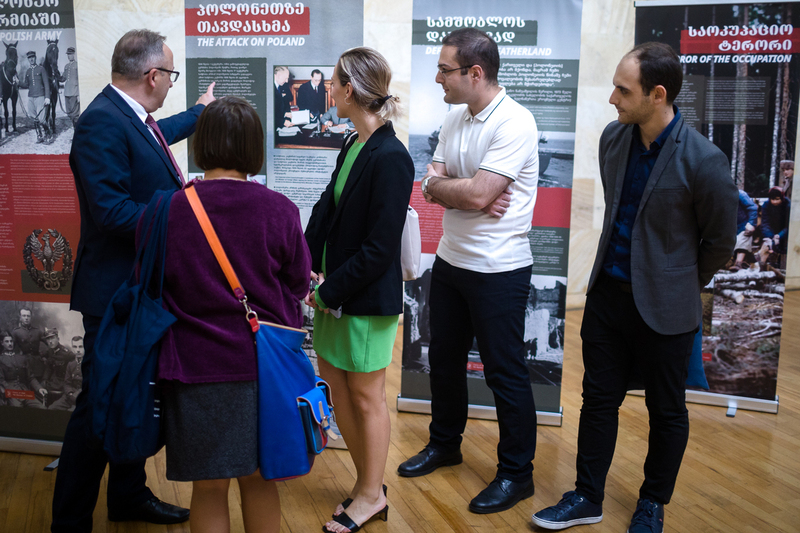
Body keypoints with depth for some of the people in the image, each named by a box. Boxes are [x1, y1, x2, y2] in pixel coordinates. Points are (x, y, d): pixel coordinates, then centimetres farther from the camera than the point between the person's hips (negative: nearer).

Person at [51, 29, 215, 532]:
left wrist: (200, 111, 52)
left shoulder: (135, 119, 11)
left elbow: (161, 133, 36)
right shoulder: (102, 122, -19)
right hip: (117, 290, -10)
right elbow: (111, 209, -26)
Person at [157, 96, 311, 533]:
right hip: (263, 364, 1)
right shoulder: (279, 211, -11)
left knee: (209, 489, 14)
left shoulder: (166, 212, -12)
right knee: (259, 480, 18)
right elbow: (298, 286, 2)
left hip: (196, 366, -1)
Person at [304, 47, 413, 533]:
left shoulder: (391, 158, -20)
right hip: (335, 291, 9)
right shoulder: (352, 146, 6)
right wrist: (310, 271, -5)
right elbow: (325, 210, 7)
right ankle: (368, 482, 35)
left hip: (369, 299, -8)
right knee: (335, 380, 16)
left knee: (367, 397, 7)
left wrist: (330, 290, -15)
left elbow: (380, 249, -21)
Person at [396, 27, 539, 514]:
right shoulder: (455, 118, 7)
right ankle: (445, 444, 40)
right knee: (444, 359, 20)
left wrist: (442, 186, -7)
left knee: (505, 372, 4)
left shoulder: (514, 123, -19)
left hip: (498, 269, -8)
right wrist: (465, 193, -16)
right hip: (451, 260, 8)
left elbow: (477, 194, -26)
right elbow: (432, 185, 4)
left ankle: (516, 473, 21)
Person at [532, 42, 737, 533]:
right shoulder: (613, 138, -2)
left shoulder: (703, 160, -20)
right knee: (599, 398, 13)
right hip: (608, 291, 5)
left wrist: (683, 285, 8)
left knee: (666, 410, 13)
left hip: (664, 308, -5)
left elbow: (720, 240, -5)